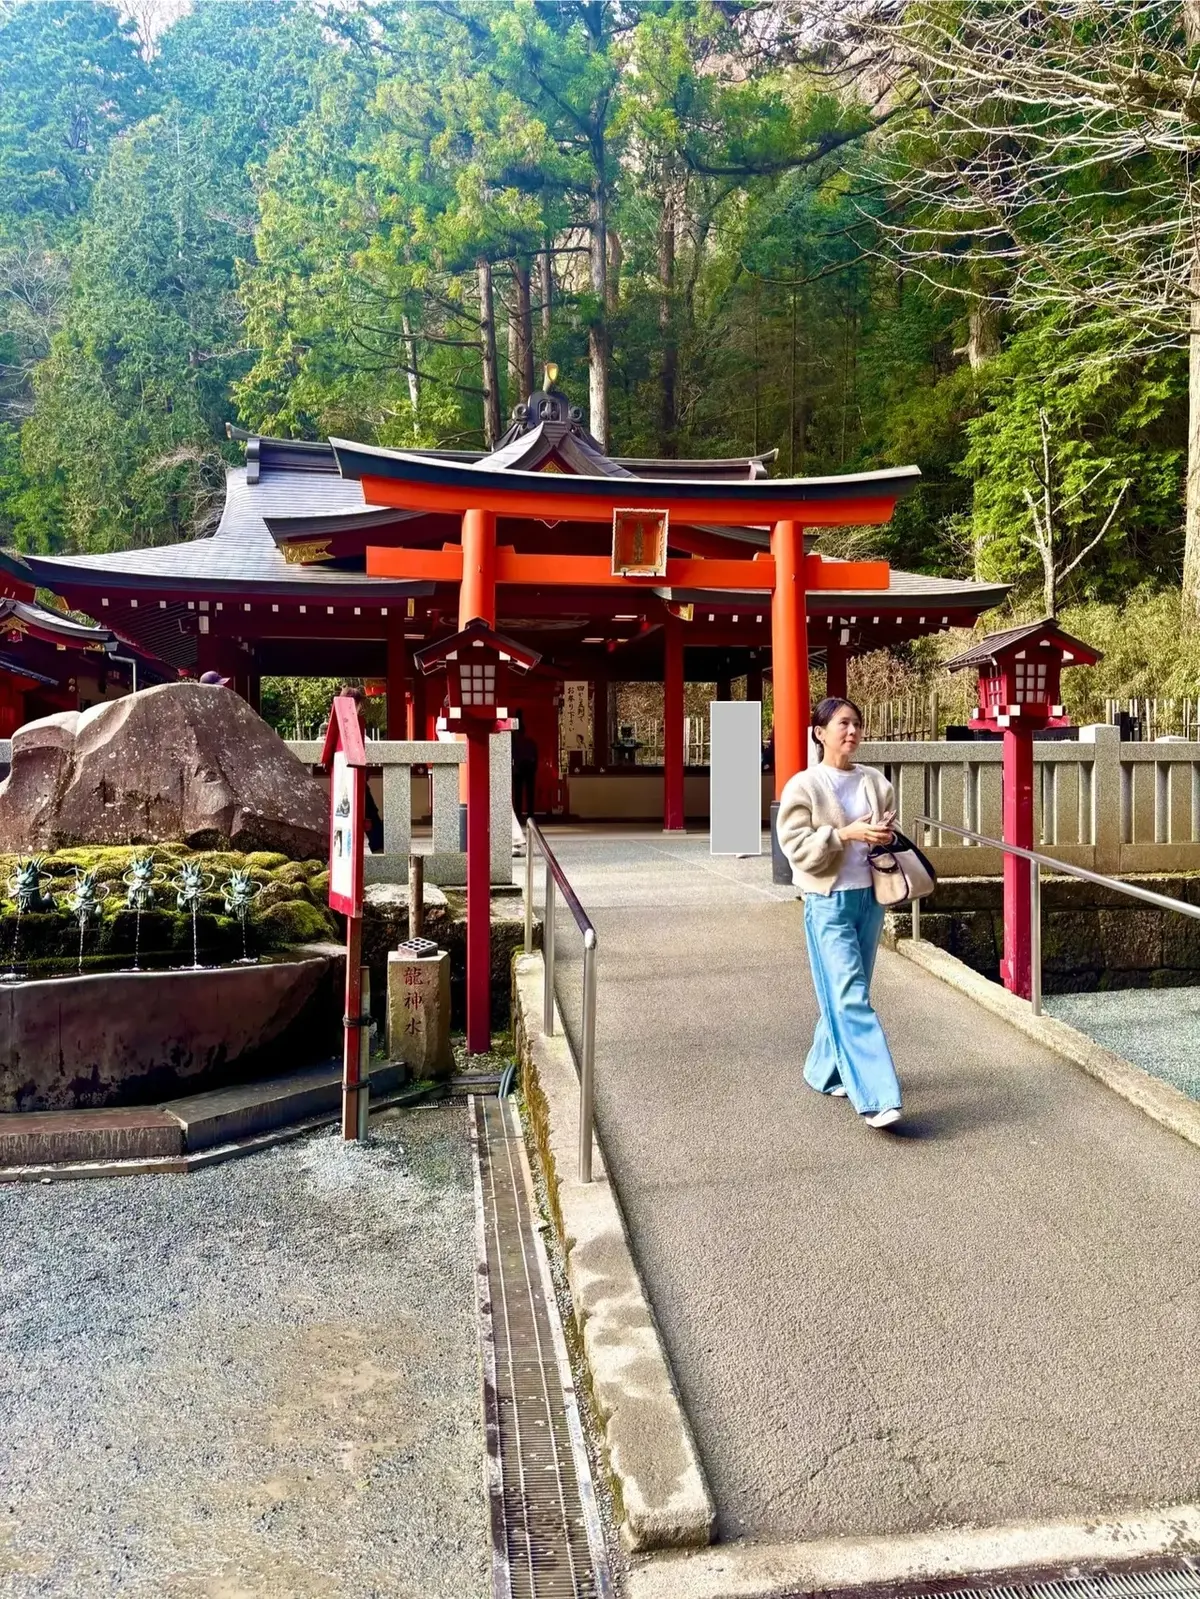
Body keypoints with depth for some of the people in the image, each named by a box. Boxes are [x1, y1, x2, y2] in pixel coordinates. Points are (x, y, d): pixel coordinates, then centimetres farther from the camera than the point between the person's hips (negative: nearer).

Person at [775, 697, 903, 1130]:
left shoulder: (875, 783, 7)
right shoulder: (803, 786, -8)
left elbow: (890, 833, 18)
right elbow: (797, 847, -12)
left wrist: (885, 838, -6)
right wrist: (846, 834, -22)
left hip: (869, 898, 6)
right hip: (828, 902, -5)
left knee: (846, 994, 15)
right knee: (851, 997, -10)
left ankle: (825, 1070, 33)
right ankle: (874, 1098, -10)